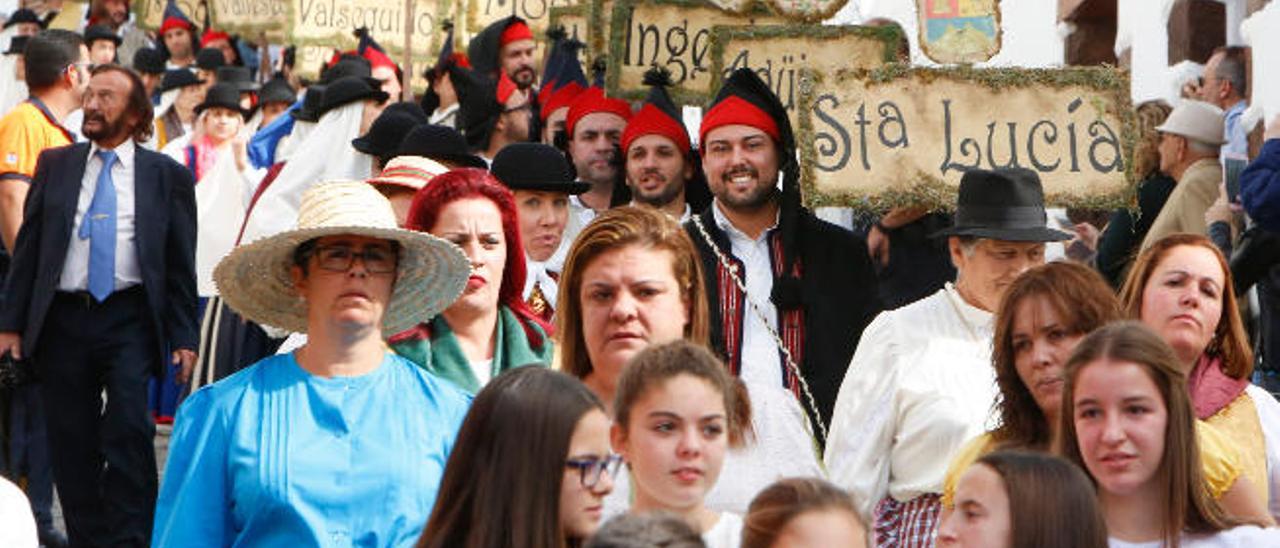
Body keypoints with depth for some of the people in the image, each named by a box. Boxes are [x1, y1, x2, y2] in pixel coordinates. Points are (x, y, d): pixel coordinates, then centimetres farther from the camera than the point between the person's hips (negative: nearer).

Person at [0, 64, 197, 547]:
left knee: (129, 430, -14)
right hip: (63, 320, 3)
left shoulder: (166, 175, 5)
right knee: (72, 444, 5)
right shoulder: (55, 165, 11)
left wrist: (183, 337, 0)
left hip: (130, 319, -3)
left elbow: (181, 263, 5)